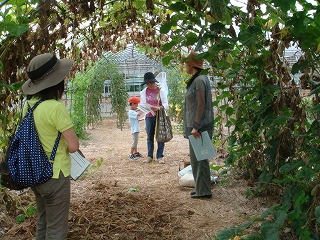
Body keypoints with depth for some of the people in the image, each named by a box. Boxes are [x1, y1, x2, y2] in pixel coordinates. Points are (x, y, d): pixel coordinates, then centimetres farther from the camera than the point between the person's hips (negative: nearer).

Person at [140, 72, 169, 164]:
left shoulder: (161, 91, -2)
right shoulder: (143, 92, 4)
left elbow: (166, 104, -6)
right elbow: (142, 104, 5)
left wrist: (158, 108, -25)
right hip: (149, 117, 2)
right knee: (150, 137, 8)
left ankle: (160, 156, 6)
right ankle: (150, 156, 16)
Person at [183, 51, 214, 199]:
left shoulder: (199, 80, -15)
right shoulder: (196, 80, 15)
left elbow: (201, 104, -20)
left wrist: (195, 126, -22)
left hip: (199, 125, -10)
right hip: (196, 125, 10)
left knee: (198, 158, -4)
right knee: (196, 157, 15)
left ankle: (203, 191, 4)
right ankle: (200, 188, 24)